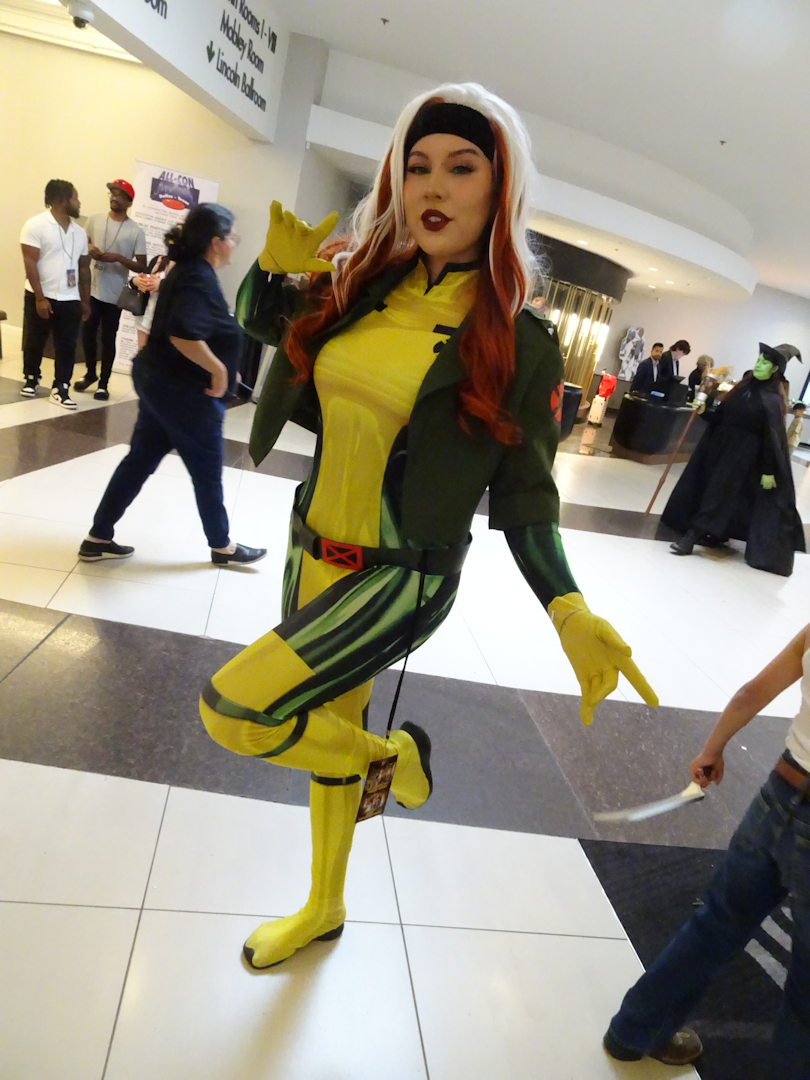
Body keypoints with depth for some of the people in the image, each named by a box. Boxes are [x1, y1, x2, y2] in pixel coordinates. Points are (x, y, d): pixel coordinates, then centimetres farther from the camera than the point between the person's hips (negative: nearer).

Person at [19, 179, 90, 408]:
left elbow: (84, 268, 14)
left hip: (70, 300, 4)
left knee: (67, 346, 2)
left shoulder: (79, 231, 9)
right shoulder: (36, 225, -8)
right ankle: (31, 379, 30)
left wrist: (85, 300, 12)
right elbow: (30, 264, -12)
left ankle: (60, 389, 9)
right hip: (41, 297, -4)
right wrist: (40, 298, -17)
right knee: (34, 343, 10)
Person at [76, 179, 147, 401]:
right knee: (88, 333, 9)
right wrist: (89, 250, -7)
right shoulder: (95, 219, 4)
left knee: (108, 339, 4)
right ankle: (91, 373, 30)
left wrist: (118, 258, -21)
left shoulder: (136, 231, -6)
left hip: (114, 294, -3)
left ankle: (103, 384, 14)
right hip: (91, 289, 3)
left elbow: (142, 266, -7)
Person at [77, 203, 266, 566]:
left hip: (160, 381, 10)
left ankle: (98, 538, 20)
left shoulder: (189, 270, 12)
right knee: (207, 472, 6)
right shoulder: (199, 279, -20)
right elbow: (183, 334, -35)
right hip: (184, 391, -10)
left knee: (140, 460, 14)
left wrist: (218, 366, 17)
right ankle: (222, 546, 24)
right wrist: (218, 369, -23)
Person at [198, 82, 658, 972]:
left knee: (232, 711, -18)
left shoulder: (520, 341, -12)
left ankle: (394, 754, 12)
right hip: (312, 551, 6)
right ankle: (323, 910, 47)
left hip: (400, 580, -5)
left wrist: (570, 612, -22)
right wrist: (277, 263, -4)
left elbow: (525, 495, -9)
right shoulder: (360, 283, 1)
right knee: (326, 732, 20)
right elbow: (257, 322, 17)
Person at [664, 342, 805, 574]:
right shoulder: (745, 385, 6)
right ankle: (716, 534, 29)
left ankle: (692, 538, -7)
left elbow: (772, 438, -13)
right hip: (720, 443, 7)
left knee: (718, 493, -8)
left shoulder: (772, 401, -13)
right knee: (710, 488, 13)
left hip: (742, 453, -7)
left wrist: (769, 471, -14)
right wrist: (704, 412, 3)